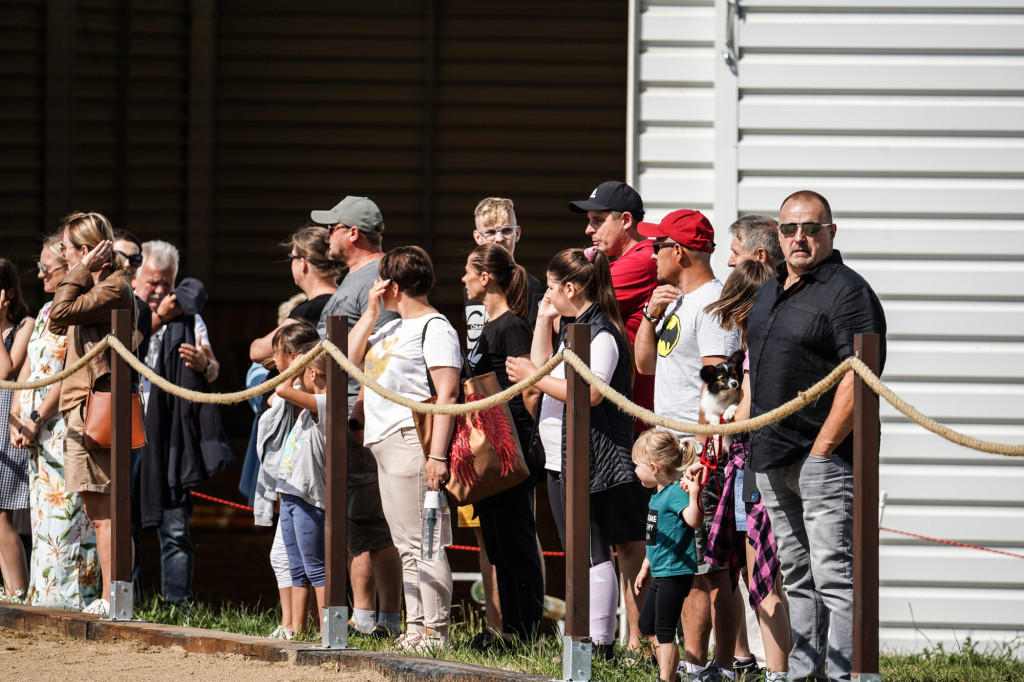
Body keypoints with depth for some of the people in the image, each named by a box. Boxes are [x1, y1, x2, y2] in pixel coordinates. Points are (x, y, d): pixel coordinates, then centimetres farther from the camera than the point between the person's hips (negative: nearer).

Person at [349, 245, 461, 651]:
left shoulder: (434, 327, -9)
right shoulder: (392, 327, 20)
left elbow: (447, 394, -15)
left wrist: (438, 455, -23)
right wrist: (371, 313, 11)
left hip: (411, 442, -10)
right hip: (384, 446, 10)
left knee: (423, 543, -11)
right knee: (406, 546, 10)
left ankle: (434, 632, -12)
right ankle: (415, 628, 12)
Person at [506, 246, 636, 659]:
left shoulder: (601, 334, -15)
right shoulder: (572, 329, 17)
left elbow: (591, 393, -26)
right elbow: (543, 370, 29)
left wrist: (534, 377, -19)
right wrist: (543, 320, 20)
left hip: (590, 463, -11)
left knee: (593, 554, -9)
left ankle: (602, 644, -9)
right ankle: (584, 638, 17)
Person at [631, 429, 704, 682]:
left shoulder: (677, 492, -17)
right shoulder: (658, 495, 13)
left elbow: (694, 520, -36)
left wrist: (694, 493, -49)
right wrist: (644, 569, 29)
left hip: (675, 573, -11)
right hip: (660, 573, 11)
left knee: (664, 632, -7)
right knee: (647, 626, 19)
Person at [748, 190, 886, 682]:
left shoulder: (847, 292, -10)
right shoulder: (769, 292, 17)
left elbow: (856, 382, -17)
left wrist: (821, 451, -18)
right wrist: (749, 430, 16)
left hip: (824, 459, -9)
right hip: (771, 458, 9)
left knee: (834, 576, -11)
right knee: (797, 578, 14)